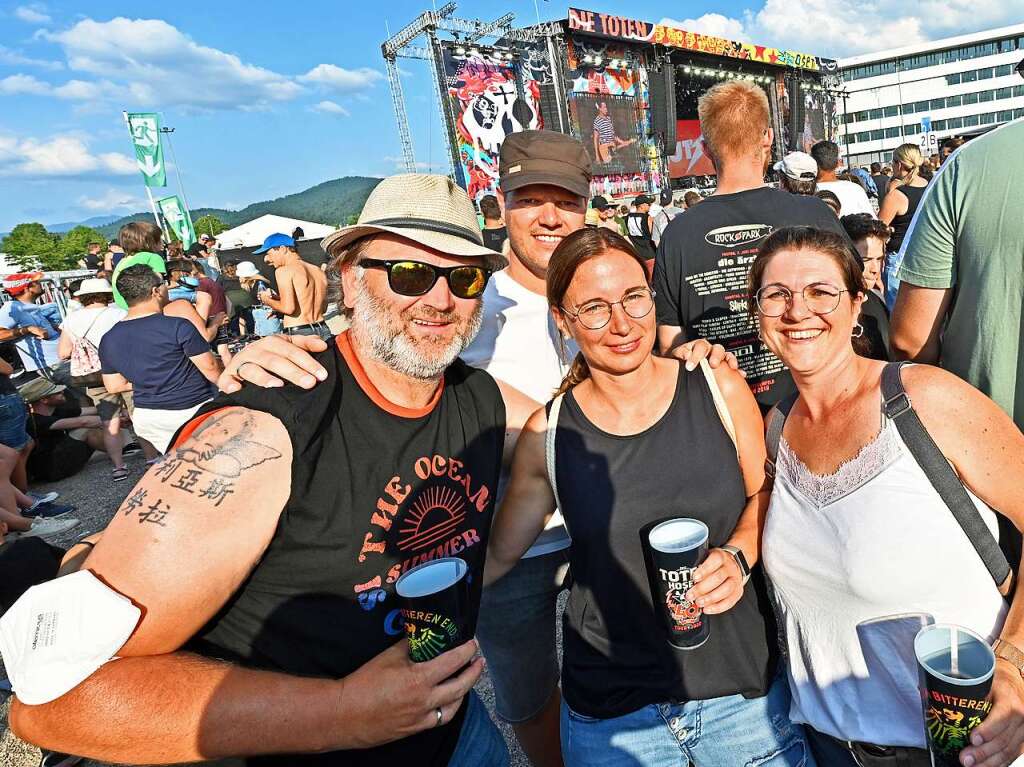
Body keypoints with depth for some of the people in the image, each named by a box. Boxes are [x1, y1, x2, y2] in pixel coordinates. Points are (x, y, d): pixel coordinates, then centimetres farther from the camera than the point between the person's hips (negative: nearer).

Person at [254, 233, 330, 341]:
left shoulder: (283, 270, -6)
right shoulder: (319, 271, 14)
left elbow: (288, 308, -17)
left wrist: (268, 300, 4)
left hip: (299, 333, -7)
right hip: (323, 331, 7)